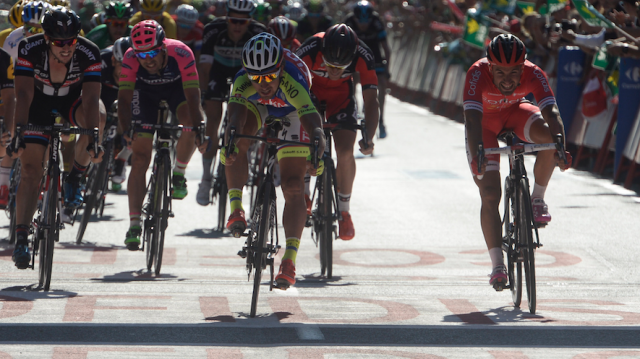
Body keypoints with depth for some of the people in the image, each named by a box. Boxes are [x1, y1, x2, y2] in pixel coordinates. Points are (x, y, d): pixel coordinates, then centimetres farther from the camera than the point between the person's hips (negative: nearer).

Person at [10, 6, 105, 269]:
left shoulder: (89, 53, -30)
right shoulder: (29, 49, -30)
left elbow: (91, 98, -35)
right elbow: (23, 94, -32)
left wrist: (92, 140, -46)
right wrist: (18, 134, -43)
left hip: (73, 99, 0)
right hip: (39, 101, 0)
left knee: (97, 117, -35)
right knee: (30, 171, -12)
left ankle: (75, 177, -14)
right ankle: (21, 238, -9)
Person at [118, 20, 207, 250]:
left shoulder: (181, 54, -37)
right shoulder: (131, 59, -33)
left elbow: (192, 96, -40)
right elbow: (124, 97, -35)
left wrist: (198, 130, -51)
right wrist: (126, 131, -50)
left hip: (177, 86, 0)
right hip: (146, 91, 0)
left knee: (191, 122, -32)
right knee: (140, 159, -10)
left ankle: (179, 174, -4)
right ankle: (134, 224, -8)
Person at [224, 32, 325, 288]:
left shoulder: (293, 80, -44)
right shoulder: (243, 81, -38)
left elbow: (311, 119, -56)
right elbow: (235, 113, -54)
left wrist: (316, 151, -73)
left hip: (293, 111, -2)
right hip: (256, 106, 2)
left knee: (293, 187, -12)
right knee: (237, 142, -32)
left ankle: (290, 260, -13)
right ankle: (236, 208, -22)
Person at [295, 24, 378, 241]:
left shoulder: (362, 56, -33)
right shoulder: (311, 50, -38)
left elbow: (371, 99, -30)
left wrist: (368, 138, -42)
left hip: (341, 95, 1)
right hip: (309, 91, 0)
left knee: (345, 152, -13)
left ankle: (344, 211, 5)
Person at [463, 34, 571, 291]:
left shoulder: (533, 74, -31)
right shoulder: (477, 74, -36)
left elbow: (551, 112, -41)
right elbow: (472, 119, -45)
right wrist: (477, 155, -61)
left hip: (515, 110, 2)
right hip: (485, 120, -1)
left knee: (548, 135, -32)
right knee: (490, 195, -12)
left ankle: (537, 200, -11)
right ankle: (497, 266, -8)